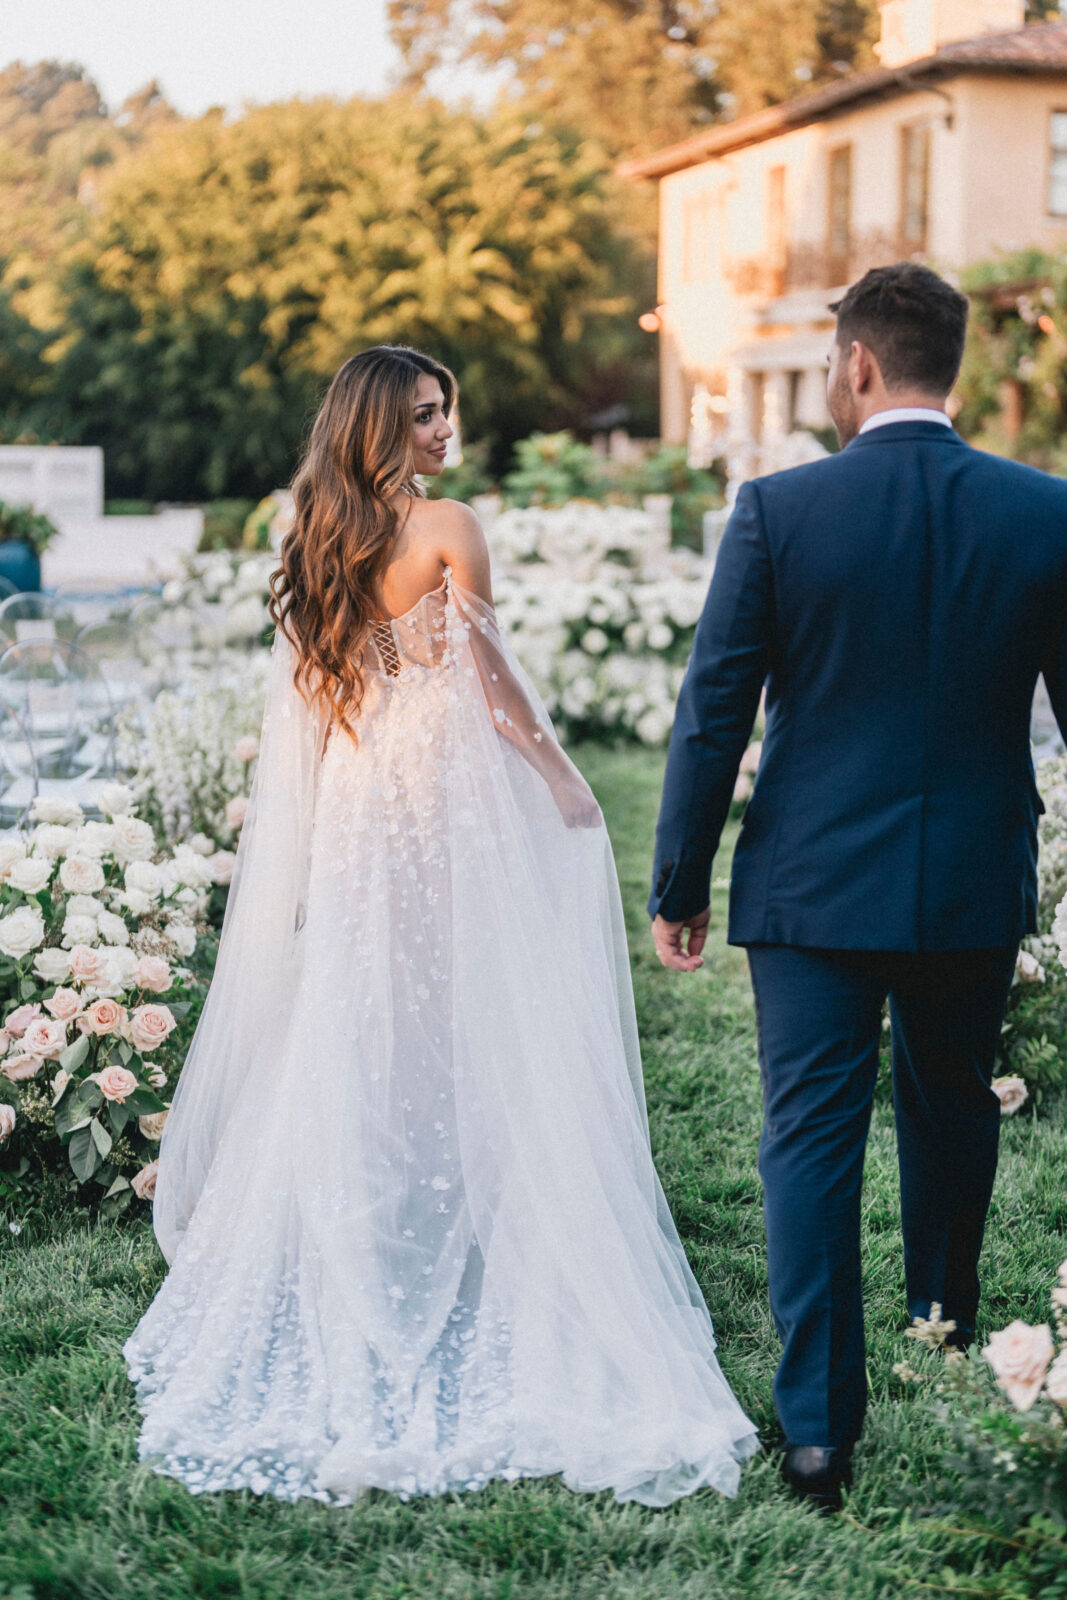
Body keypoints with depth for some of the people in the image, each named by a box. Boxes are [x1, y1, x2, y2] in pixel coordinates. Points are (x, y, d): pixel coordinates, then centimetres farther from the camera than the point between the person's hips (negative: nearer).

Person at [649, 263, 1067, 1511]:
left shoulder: (776, 510, -10)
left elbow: (711, 716, -8)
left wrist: (677, 884, 1)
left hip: (814, 887, -2)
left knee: (810, 1138, 5)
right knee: (952, 1115, 22)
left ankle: (818, 1430, 5)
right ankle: (946, 1361, 40)